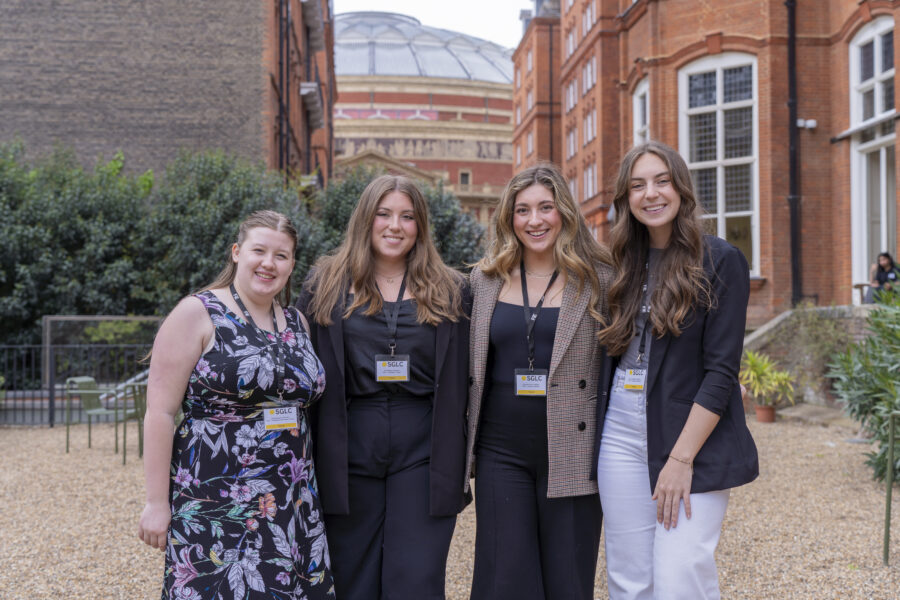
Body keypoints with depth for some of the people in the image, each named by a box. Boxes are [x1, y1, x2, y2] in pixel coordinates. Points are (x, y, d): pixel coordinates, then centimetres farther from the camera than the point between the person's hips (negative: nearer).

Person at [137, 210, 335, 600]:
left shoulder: (296, 322, 12)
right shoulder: (197, 314, -6)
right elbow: (160, 411, -9)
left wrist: (305, 488, 14)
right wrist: (156, 503, -12)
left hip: (292, 505, 6)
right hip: (214, 505, -5)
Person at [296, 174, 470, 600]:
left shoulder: (448, 292, 7)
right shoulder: (326, 285, 6)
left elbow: (460, 385, 7)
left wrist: (456, 466, 2)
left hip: (421, 454, 0)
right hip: (350, 451, 1)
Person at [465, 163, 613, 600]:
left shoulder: (597, 280, 0)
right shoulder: (485, 279, 8)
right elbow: (470, 368, 14)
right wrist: (464, 449, 11)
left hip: (571, 459, -2)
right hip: (502, 453, 2)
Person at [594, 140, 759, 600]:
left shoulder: (720, 261, -5)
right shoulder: (624, 266, 11)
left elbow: (721, 370, -11)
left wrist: (681, 458, -16)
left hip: (692, 441, -5)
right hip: (622, 438, 5)